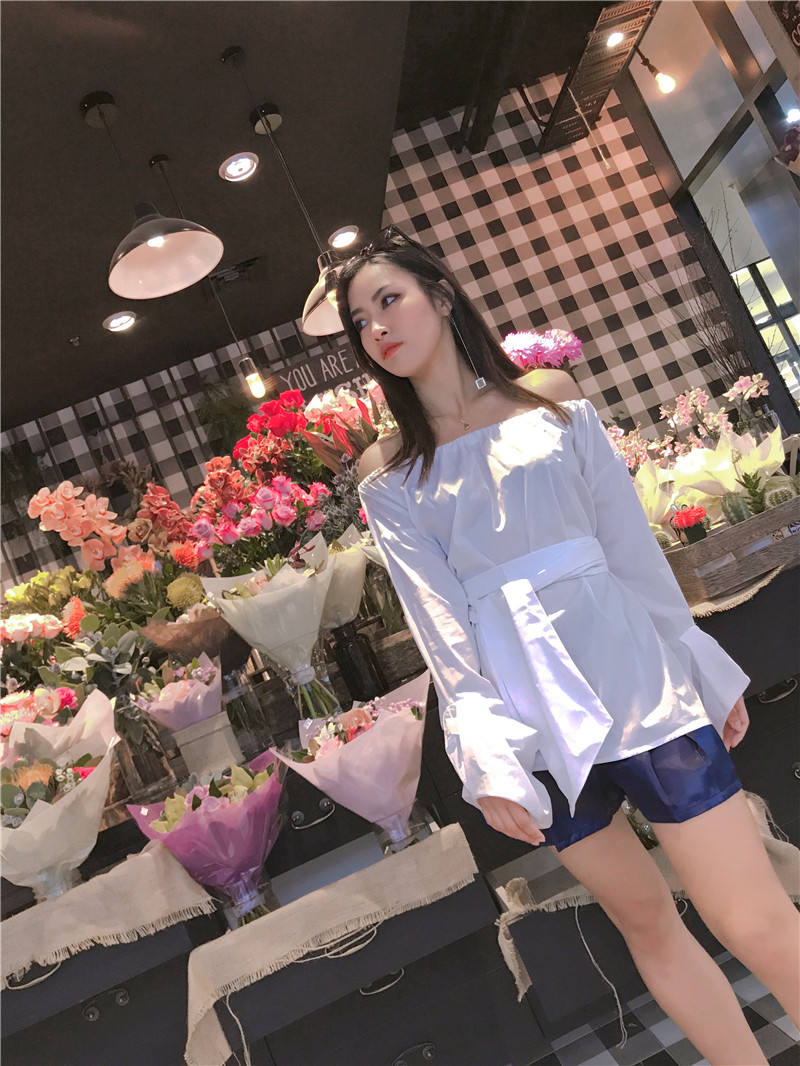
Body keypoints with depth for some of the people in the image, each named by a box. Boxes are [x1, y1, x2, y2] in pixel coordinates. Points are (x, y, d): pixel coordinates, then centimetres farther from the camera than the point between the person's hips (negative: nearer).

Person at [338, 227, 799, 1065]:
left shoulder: (552, 398, 5)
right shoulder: (386, 472, 4)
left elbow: (633, 544, 7)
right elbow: (439, 621, -4)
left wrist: (703, 668, 11)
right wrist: (488, 757, -14)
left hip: (629, 673, 0)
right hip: (529, 717, 1)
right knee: (645, 920, 14)